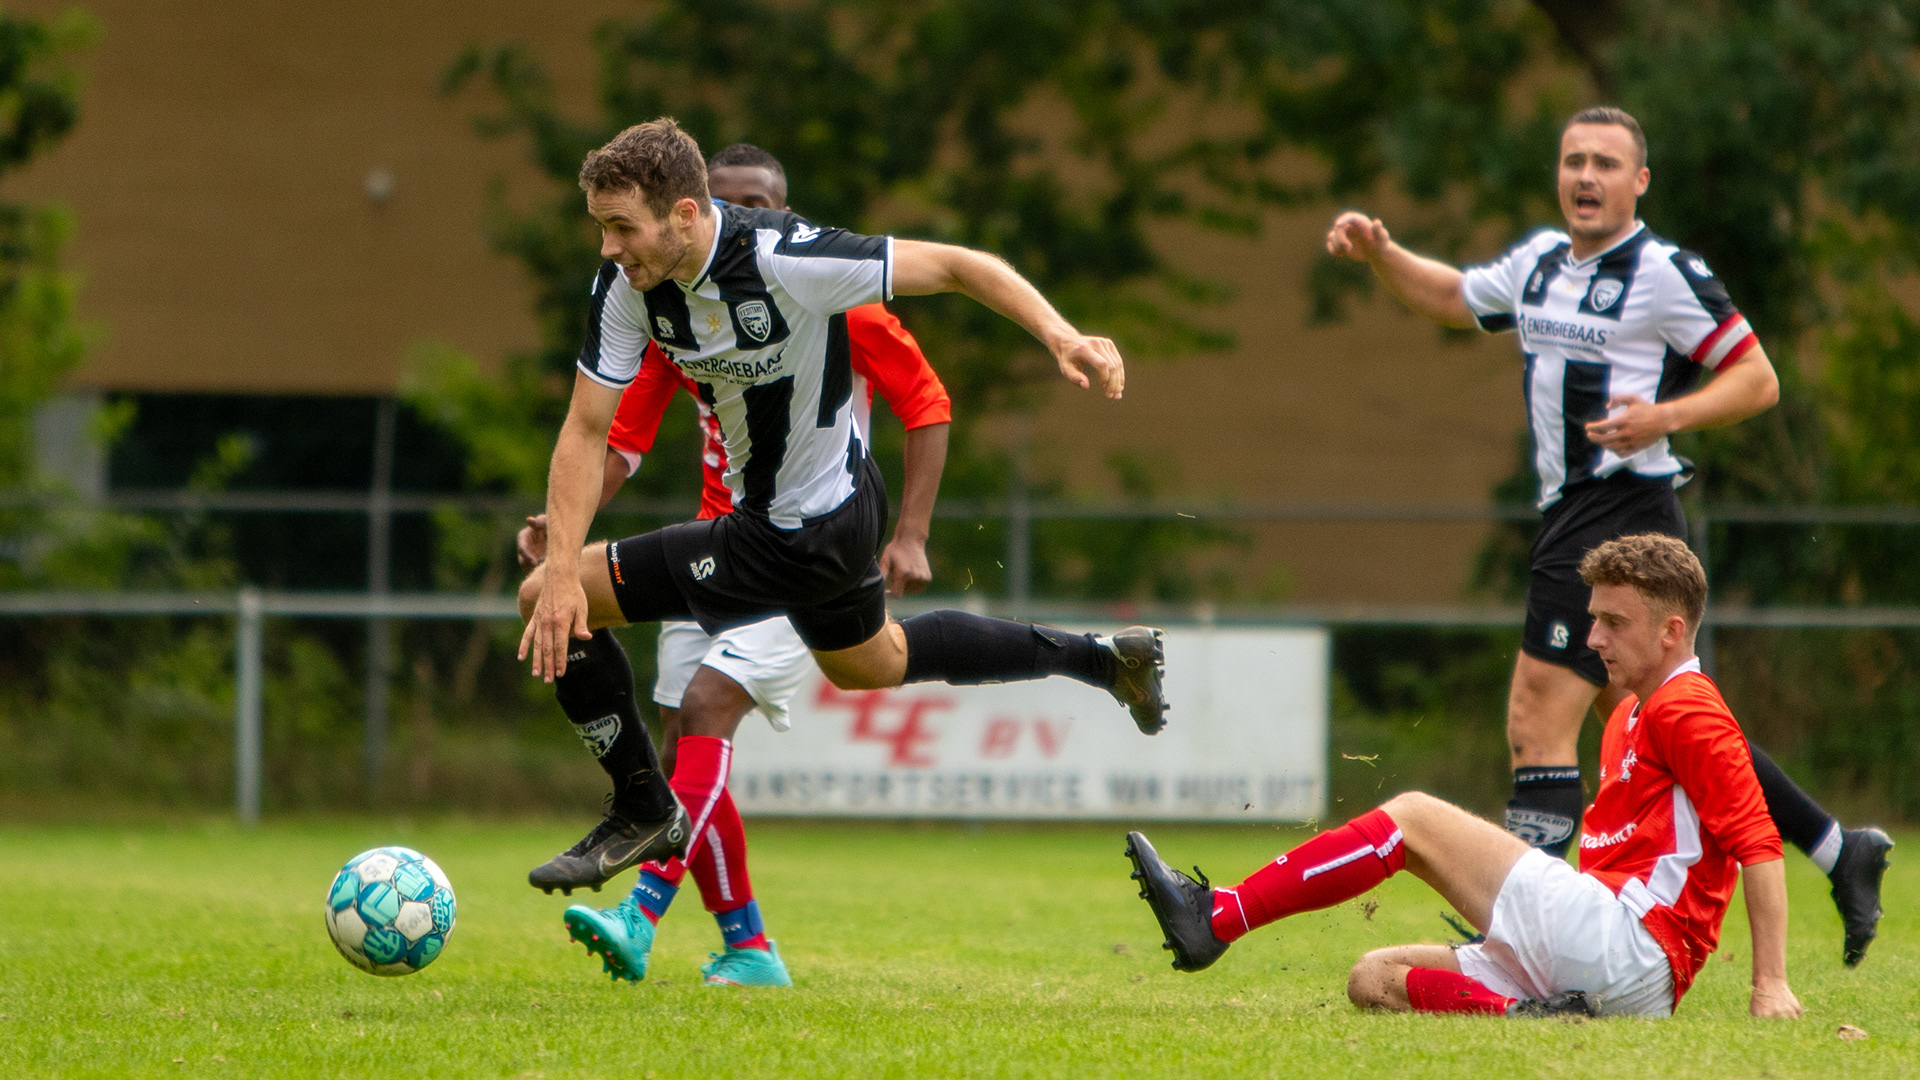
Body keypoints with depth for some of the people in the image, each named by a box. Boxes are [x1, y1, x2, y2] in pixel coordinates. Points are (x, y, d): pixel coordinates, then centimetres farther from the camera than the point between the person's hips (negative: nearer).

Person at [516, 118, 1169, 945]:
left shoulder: (783, 258, -30)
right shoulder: (626, 285, -11)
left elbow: (952, 266, -21)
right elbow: (587, 430, -9)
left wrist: (1061, 337, -31)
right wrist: (563, 566, -21)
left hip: (806, 528, -8)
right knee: (870, 664, 31)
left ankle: (646, 810, 7)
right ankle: (1104, 660, 43)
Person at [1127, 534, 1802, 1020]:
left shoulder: (1686, 710, -5)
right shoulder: (1627, 718, 27)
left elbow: (1758, 842, -12)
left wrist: (1770, 985, -18)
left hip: (1626, 944, -10)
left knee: (1413, 817, -9)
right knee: (1374, 979, 6)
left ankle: (1217, 917, -15)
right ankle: (1522, 1014, -19)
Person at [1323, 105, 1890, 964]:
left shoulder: (1666, 275, -9)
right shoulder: (1540, 262, 15)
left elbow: (1758, 379, -8)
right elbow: (1451, 296, 32)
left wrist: (1667, 416, -23)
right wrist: (1379, 253, 15)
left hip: (1623, 506, -9)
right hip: (1572, 511, 9)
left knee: (1539, 719, -14)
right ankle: (1836, 850, 22)